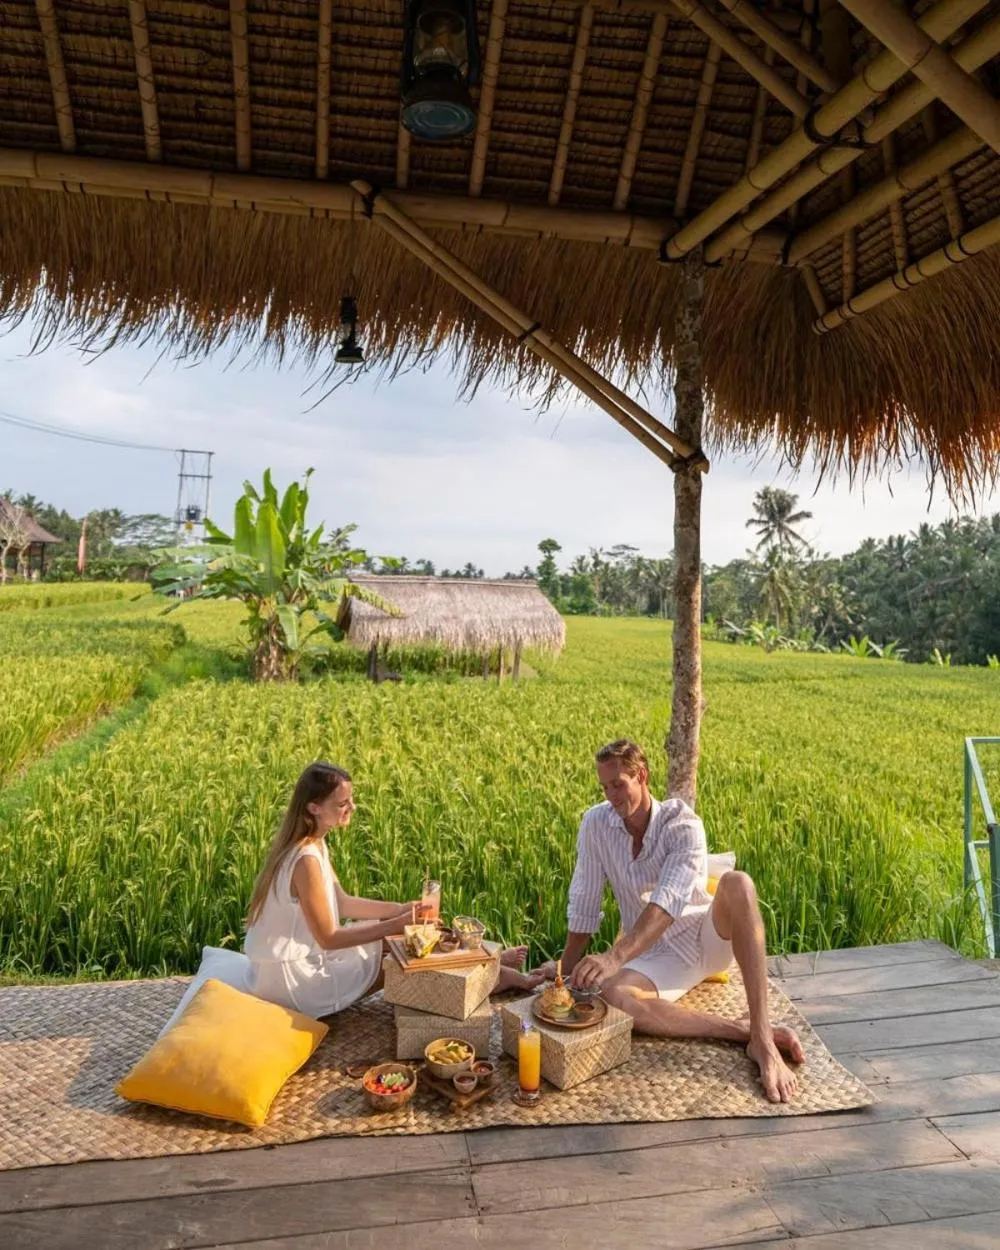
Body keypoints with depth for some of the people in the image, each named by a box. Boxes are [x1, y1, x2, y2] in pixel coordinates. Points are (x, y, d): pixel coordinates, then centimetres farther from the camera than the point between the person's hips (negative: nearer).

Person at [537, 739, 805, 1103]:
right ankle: (745, 1032, -24)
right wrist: (568, 967, 3)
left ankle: (762, 1038, -35)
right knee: (612, 996, -32)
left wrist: (615, 957, -44)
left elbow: (669, 901, -33)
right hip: (656, 954, 2)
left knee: (737, 884, -35)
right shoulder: (596, 823, -7)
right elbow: (583, 905, 0)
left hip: (708, 936, -2)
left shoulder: (683, 824, -18)